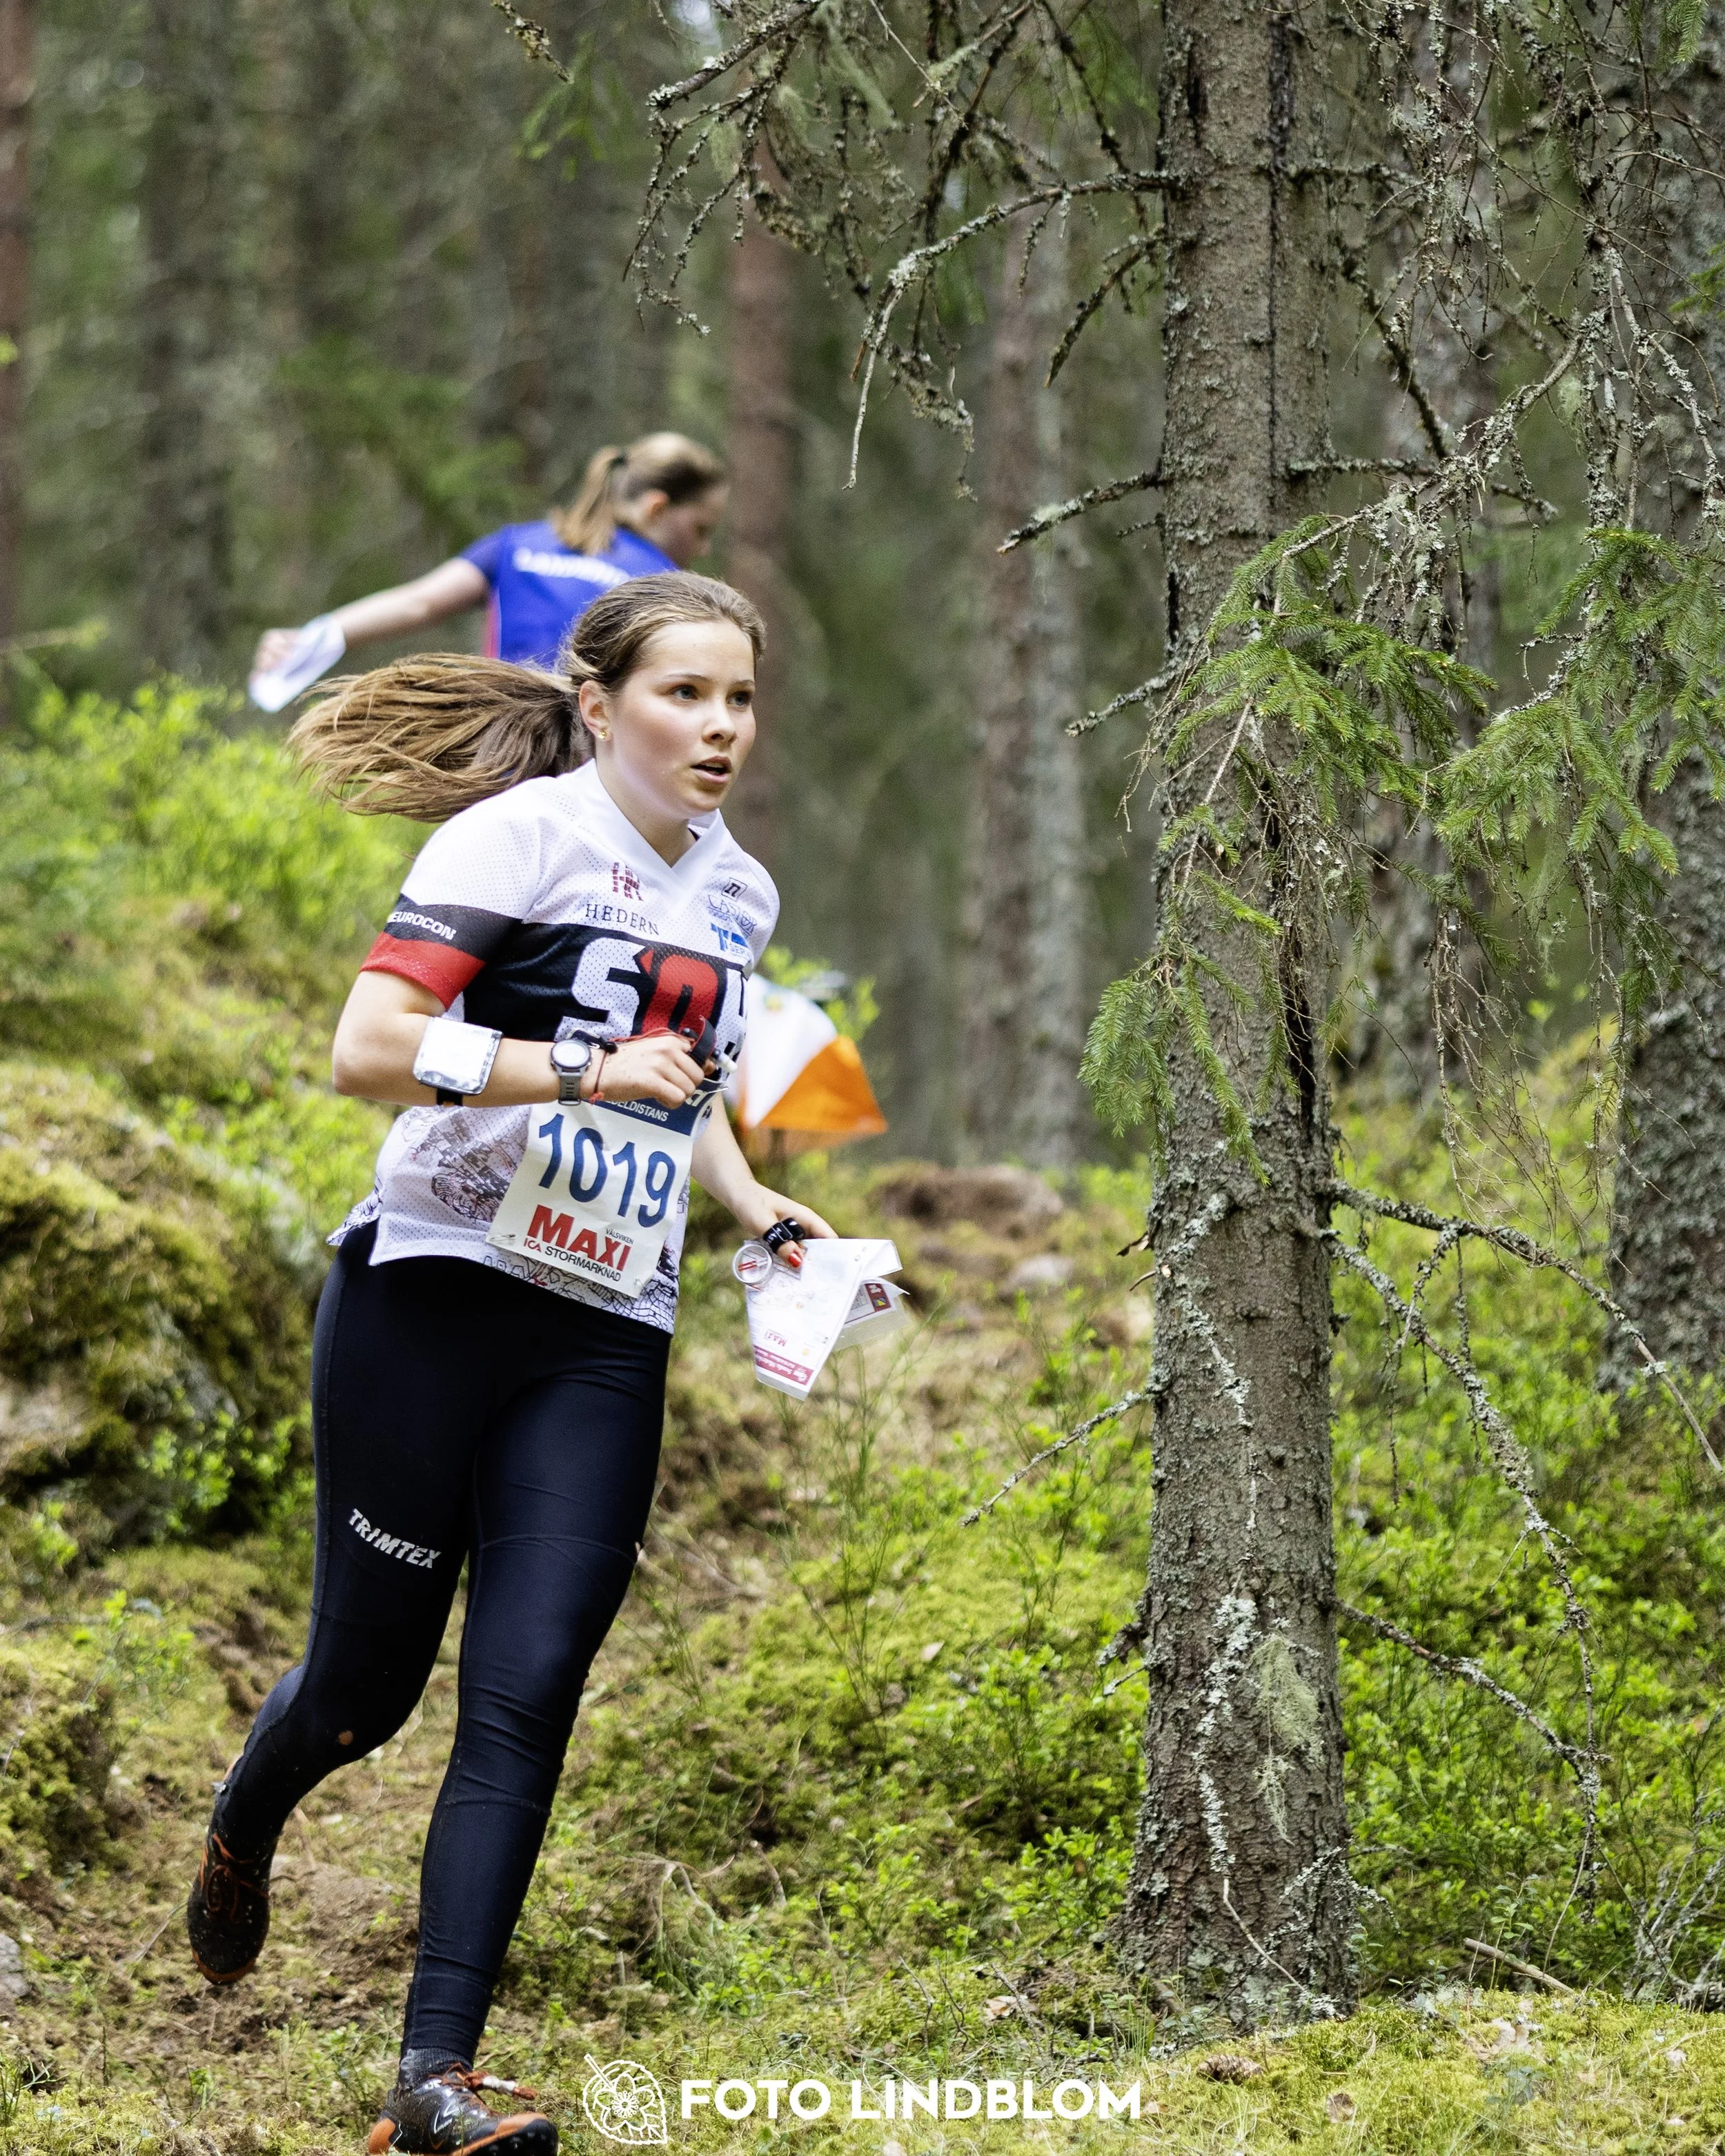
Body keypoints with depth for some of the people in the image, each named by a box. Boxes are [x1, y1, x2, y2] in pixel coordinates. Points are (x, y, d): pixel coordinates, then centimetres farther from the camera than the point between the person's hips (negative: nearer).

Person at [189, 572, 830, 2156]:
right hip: (432, 1295, -5)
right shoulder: (521, 833, -8)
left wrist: (762, 1212, 14)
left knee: (526, 1695, -8)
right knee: (369, 1679, 5)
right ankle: (242, 1832, 40)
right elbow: (368, 1046, -16)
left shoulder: (741, 895, 14)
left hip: (606, 1343, 5)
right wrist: (580, 1071, -23)